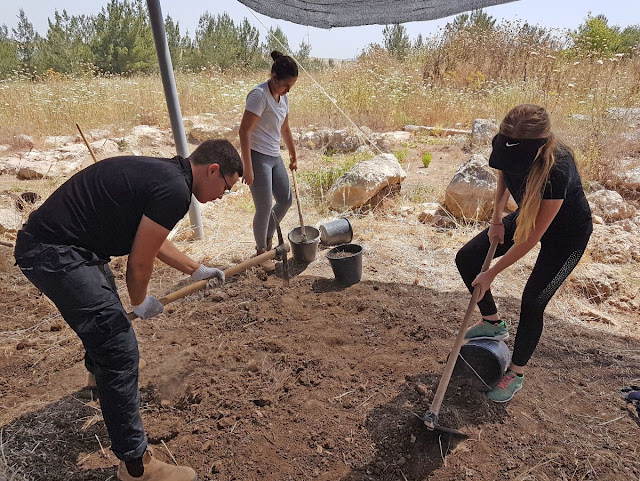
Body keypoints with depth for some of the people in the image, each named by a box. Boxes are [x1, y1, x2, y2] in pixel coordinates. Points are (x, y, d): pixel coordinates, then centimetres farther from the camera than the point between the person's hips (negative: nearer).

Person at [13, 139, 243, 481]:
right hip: (56, 256, -11)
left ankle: (102, 379, 62)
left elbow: (152, 241, 23)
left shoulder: (162, 172, 10)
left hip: (46, 243, 11)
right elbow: (138, 263, -14)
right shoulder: (175, 190, -20)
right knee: (119, 350, -6)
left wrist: (196, 270, 31)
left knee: (105, 321, 31)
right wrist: (141, 302, 5)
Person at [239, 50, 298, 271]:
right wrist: (247, 167, -23)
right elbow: (244, 131, -20)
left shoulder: (283, 97, 10)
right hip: (258, 157, -9)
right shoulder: (259, 95, -17)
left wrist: (293, 156, 27)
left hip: (274, 157, 9)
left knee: (286, 200, 13)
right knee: (264, 208, -3)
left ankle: (267, 238, 34)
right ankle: (261, 251, 18)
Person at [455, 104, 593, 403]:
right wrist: (497, 217, -4)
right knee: (466, 259, -2)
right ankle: (493, 323, 20)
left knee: (532, 303, -10)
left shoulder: (557, 170, -41)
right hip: (527, 216, 7)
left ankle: (515, 374, 14)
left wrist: (492, 272, -24)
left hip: (567, 233, -6)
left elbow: (533, 236, -31)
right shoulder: (508, 147, -23)